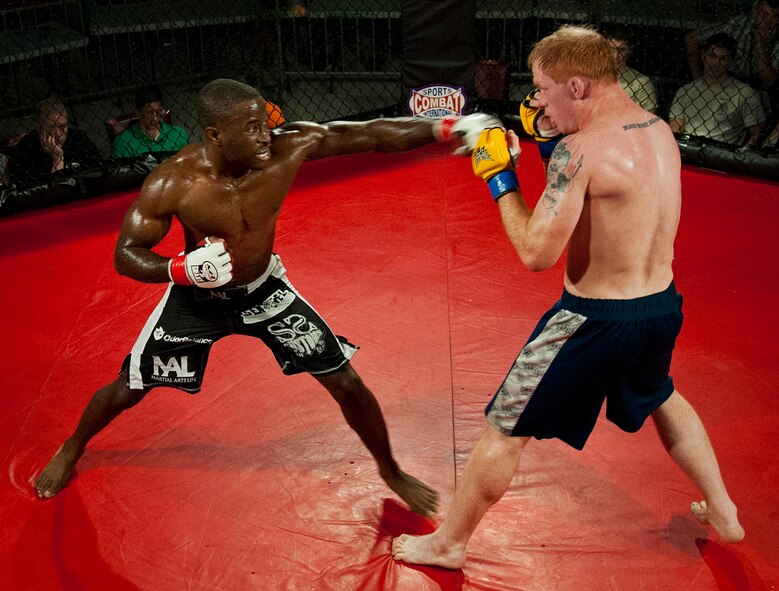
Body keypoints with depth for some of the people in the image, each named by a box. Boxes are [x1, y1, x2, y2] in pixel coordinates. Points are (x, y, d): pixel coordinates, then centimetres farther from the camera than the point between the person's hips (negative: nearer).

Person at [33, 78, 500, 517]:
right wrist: (182, 270, -39)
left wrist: (446, 128, -31)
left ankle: (390, 471, 25)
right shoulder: (171, 184, -29)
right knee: (129, 388, 10)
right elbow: (126, 254, -19)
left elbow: (369, 135, -23)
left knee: (346, 382, -2)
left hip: (264, 288, 2)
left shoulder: (288, 147, -26)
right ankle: (72, 449, 45)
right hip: (197, 295, -1)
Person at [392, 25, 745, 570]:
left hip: (597, 320, -8)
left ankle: (448, 544, 24)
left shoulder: (582, 149, -23)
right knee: (662, 398, 37)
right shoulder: (658, 131, 2)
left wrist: (500, 178, -12)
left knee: (505, 430, 7)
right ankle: (723, 512, 49)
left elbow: (537, 253, -24)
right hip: (663, 304, 8)